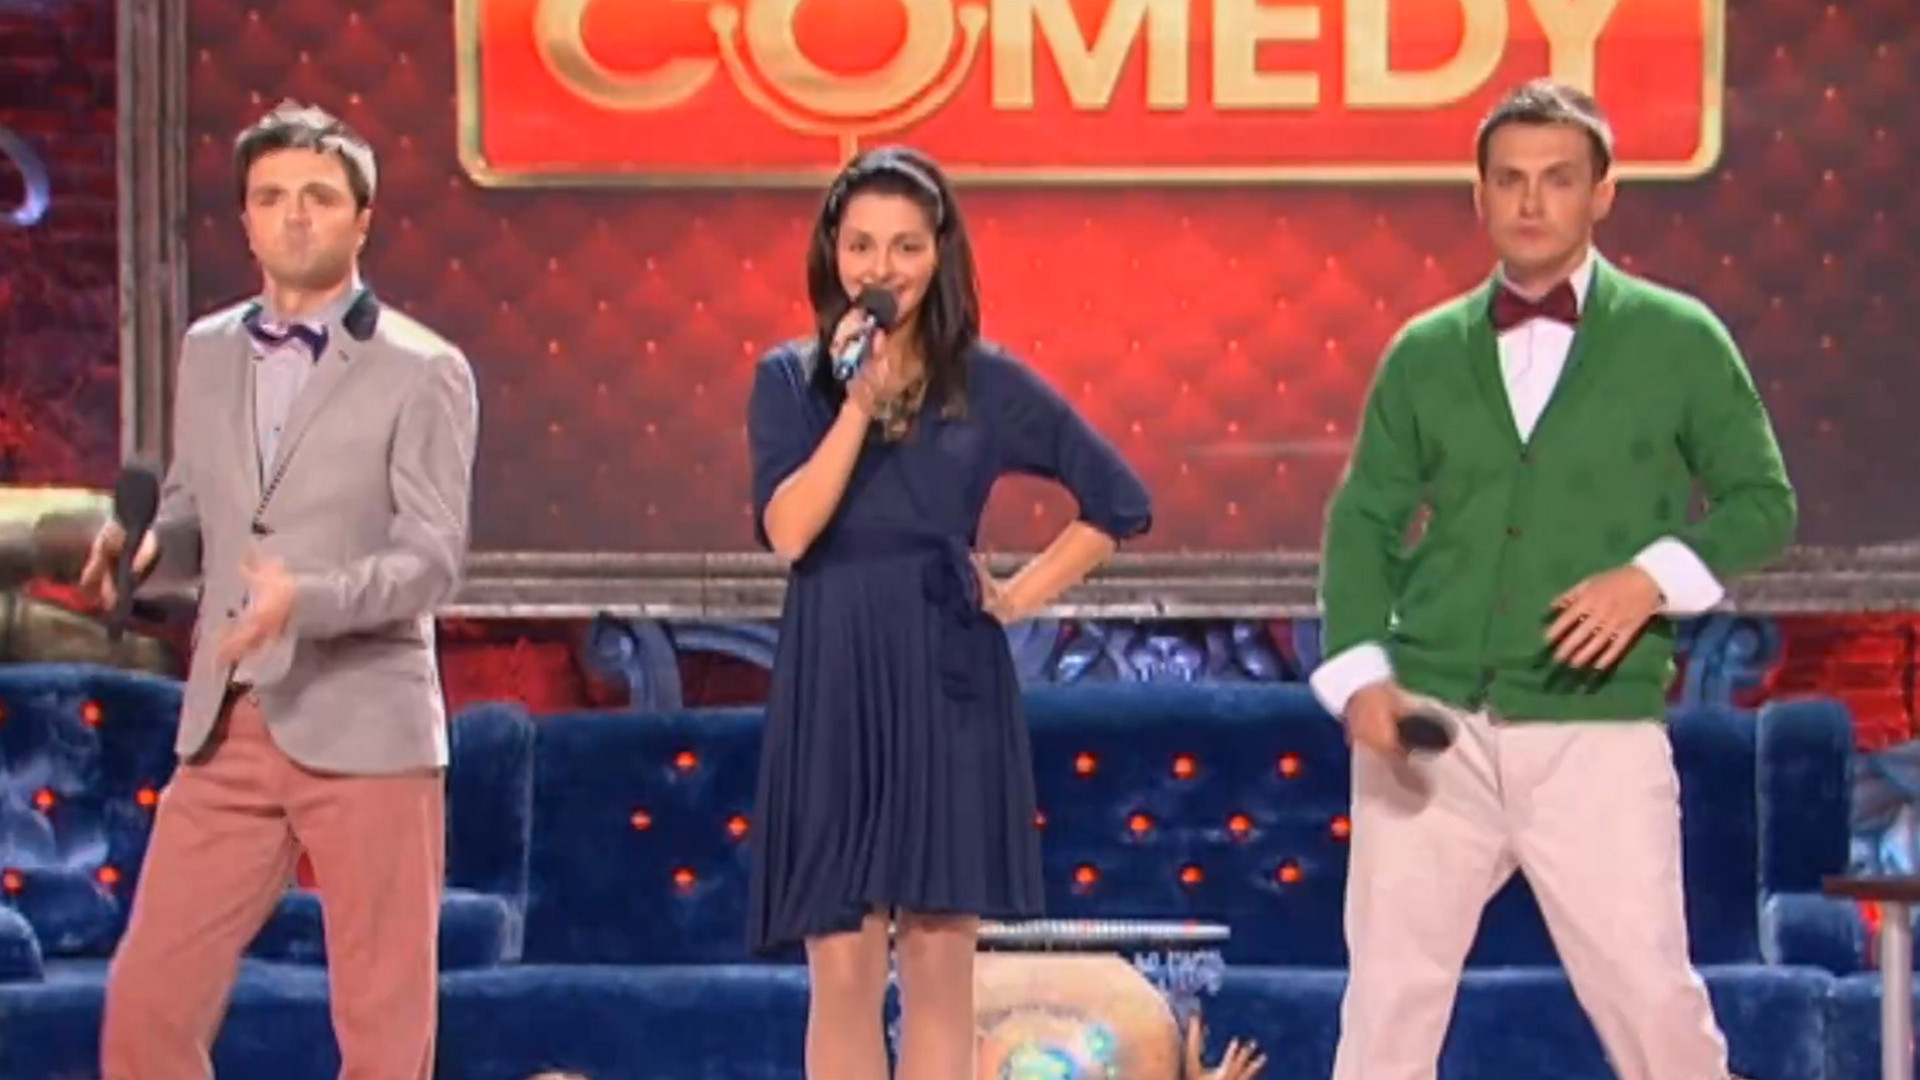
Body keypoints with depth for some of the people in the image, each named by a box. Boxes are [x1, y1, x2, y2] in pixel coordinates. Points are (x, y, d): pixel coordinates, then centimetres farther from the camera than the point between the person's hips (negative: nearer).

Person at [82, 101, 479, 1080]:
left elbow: (431, 560, -11)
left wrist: (307, 599, -28)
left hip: (365, 731, -4)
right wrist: (144, 546, -5)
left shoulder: (423, 373, -4)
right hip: (228, 730, 5)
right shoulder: (208, 352, 12)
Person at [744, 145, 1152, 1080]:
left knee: (938, 968, -1)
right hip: (831, 695, 0)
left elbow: (1118, 500, 8)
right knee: (842, 973, -1)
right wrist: (860, 402, -13)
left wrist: (1018, 598, 3)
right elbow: (788, 530, -9)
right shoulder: (790, 380, 5)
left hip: (948, 688, 0)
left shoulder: (988, 383, 4)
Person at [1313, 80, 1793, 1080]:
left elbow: (1763, 500, 5)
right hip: (1429, 732, 2)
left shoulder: (1678, 339, 3)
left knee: (1649, 992, -4)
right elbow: (1365, 520, 10)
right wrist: (1360, 672, -5)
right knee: (1388, 997, 3)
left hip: (1596, 734, -2)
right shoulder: (1425, 352, 9)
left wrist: (1652, 577, -12)